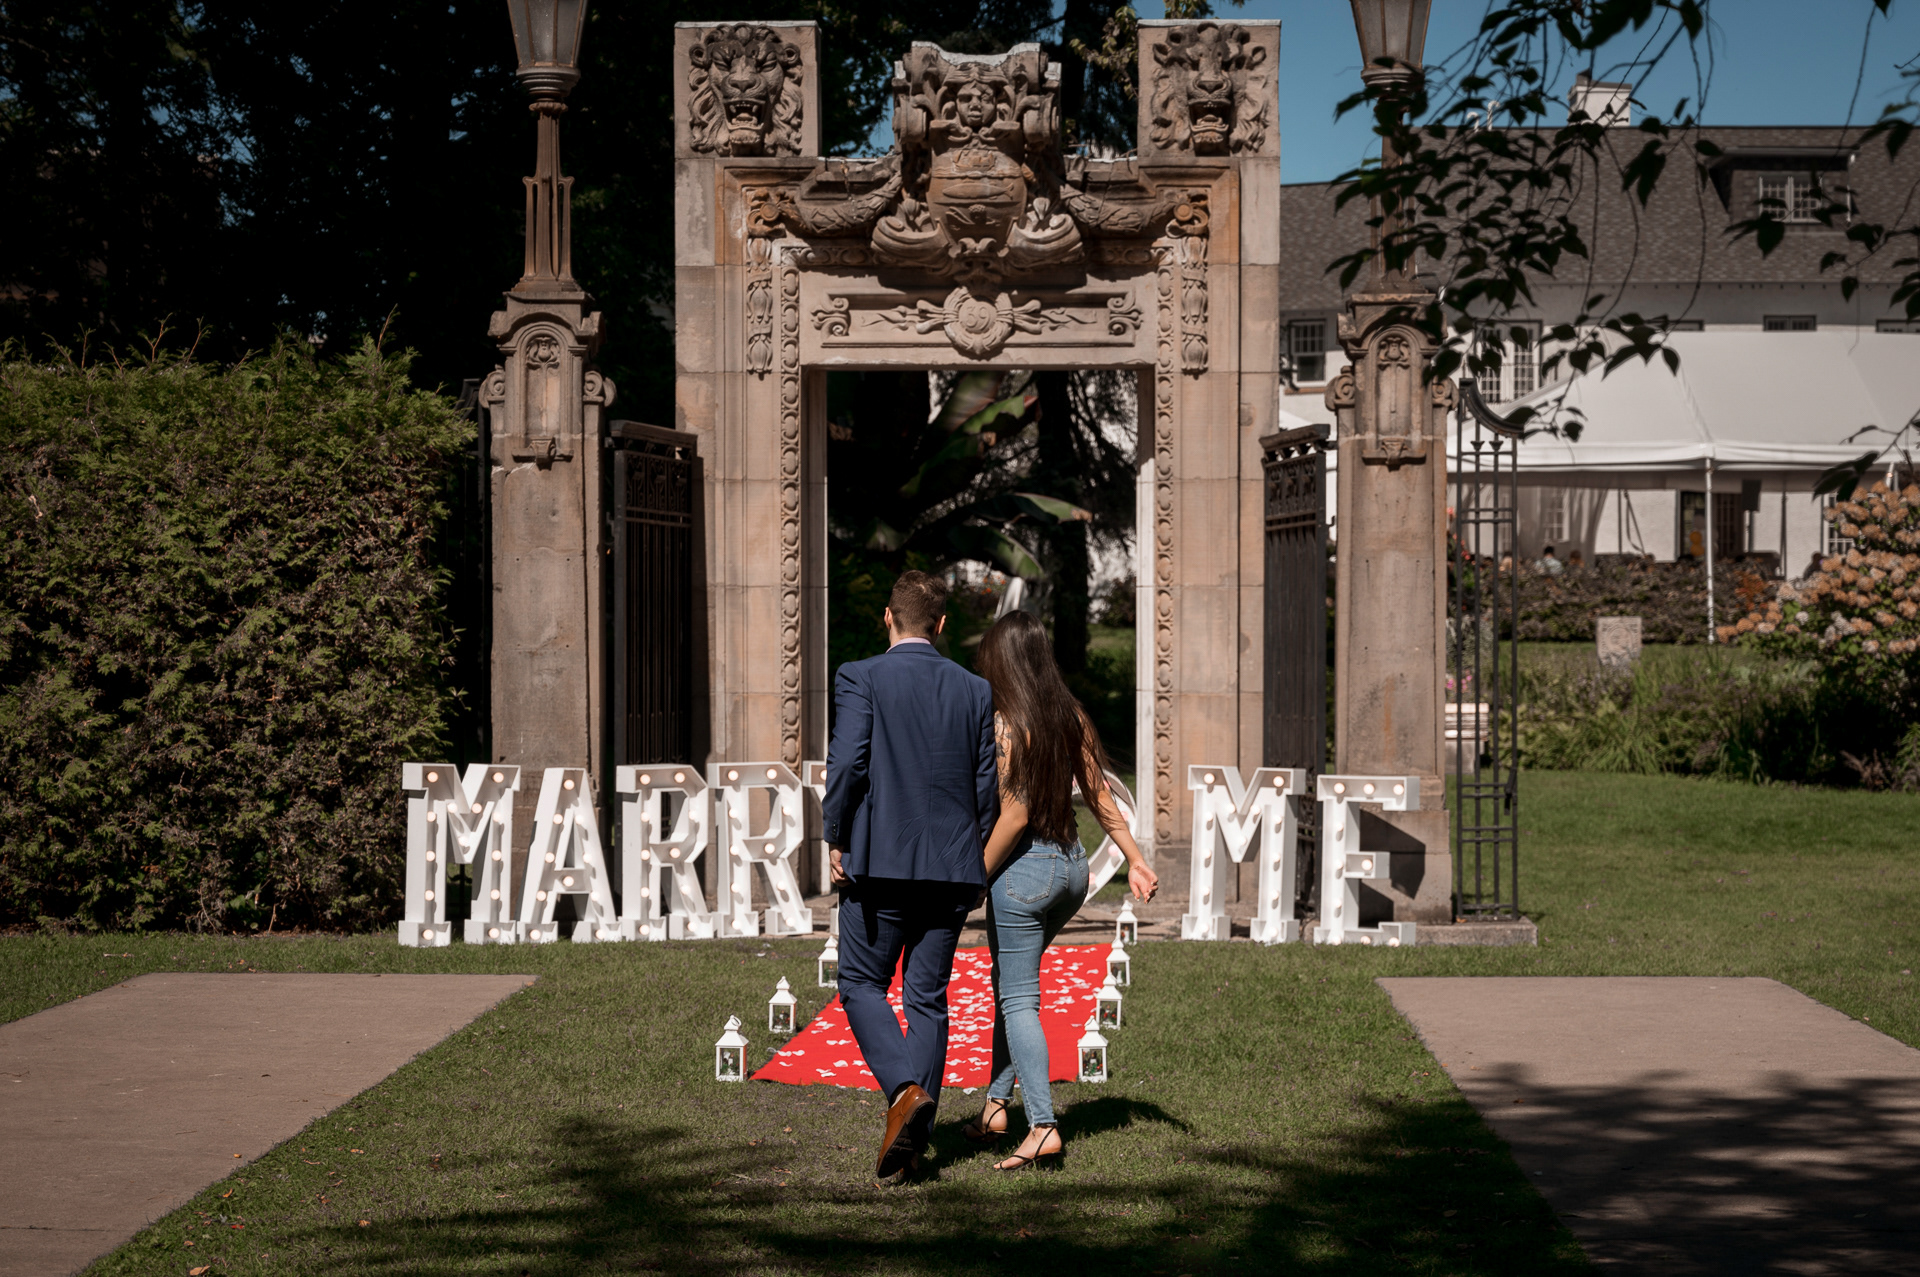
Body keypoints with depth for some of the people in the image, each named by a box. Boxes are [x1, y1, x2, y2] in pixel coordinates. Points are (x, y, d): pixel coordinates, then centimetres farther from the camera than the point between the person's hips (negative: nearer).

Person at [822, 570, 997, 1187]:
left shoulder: (860, 678, -5)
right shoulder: (975, 691, 6)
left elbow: (847, 762, -14)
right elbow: (987, 787, 7)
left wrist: (835, 839, -2)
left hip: (879, 861, -4)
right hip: (953, 869, 4)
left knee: (861, 984, 10)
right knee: (928, 998, 9)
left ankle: (905, 1088, -14)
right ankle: (913, 1138, 8)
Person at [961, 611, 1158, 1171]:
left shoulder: (1004, 725, -16)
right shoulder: (1071, 717, 5)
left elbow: (1015, 815, -19)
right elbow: (1100, 795, 7)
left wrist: (973, 879, -12)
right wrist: (1134, 858, 11)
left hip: (1026, 870, -7)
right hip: (1073, 865, 7)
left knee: (1018, 999, -1)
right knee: (1012, 981, 22)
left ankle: (1043, 1127, -7)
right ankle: (996, 1100, 26)